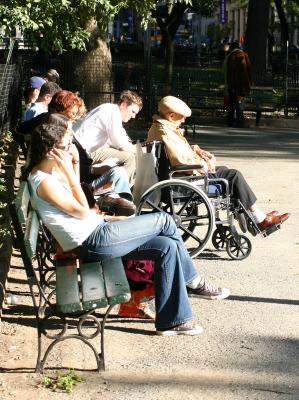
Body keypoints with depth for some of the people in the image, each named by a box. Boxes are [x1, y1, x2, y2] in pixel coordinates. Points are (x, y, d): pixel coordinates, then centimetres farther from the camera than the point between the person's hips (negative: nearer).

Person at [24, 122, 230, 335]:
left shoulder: (52, 173, 13)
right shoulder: (44, 182, -18)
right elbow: (81, 212, -15)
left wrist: (108, 218, 10)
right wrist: (70, 172, -15)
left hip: (96, 232, 10)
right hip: (93, 240, -10)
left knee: (167, 247, -1)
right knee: (164, 220, -5)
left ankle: (171, 321, 3)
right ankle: (194, 282, 13)